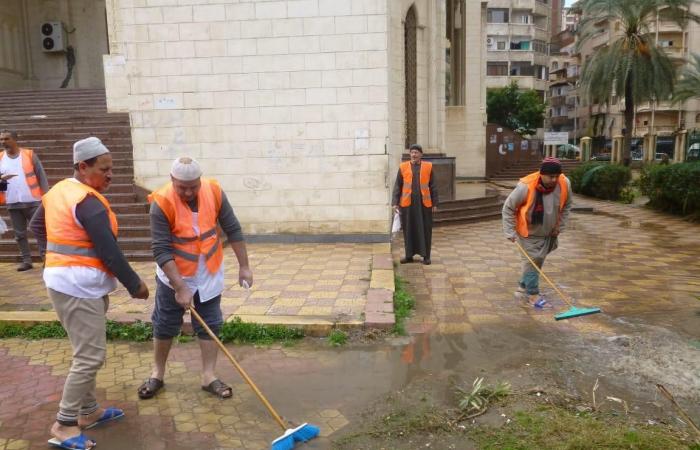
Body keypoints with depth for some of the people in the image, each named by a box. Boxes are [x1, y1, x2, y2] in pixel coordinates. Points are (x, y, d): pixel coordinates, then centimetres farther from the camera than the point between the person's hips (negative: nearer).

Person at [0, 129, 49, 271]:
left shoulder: (29, 154, -3)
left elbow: (41, 176, -2)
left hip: (33, 202, -3)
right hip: (13, 204, 4)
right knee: (20, 234, 10)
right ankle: (26, 261, 18)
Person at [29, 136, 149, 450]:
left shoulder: (58, 191, 10)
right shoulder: (89, 201, -20)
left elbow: (36, 226, 24)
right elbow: (109, 252, -21)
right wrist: (135, 285, -11)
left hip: (64, 281, 10)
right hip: (78, 288, -10)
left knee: (86, 352, 19)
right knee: (91, 356, -4)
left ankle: (89, 412, 30)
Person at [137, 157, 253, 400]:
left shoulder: (214, 191, -15)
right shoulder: (162, 202, -24)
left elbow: (233, 230, -5)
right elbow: (161, 251, -24)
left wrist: (244, 266, -3)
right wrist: (180, 287, -27)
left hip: (209, 274, 3)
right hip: (174, 275, -2)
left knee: (210, 325, 8)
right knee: (165, 325, 12)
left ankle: (208, 376, 20)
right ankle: (158, 374, 31)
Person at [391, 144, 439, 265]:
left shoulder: (428, 166, 3)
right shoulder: (403, 167, 3)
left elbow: (433, 186, 4)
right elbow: (397, 186, 3)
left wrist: (435, 203, 0)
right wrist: (395, 203, -5)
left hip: (424, 203, -1)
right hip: (407, 203, 1)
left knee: (425, 230, 4)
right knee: (408, 230, 6)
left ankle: (426, 256, 14)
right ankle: (409, 255, 17)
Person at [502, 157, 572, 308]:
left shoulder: (565, 184, -17)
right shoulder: (526, 186, -29)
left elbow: (566, 206, 5)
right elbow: (508, 207, -16)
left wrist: (559, 227, 2)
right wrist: (510, 231, -17)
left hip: (548, 233, 5)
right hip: (528, 233, -5)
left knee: (538, 261, 15)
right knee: (531, 261, -5)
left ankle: (523, 287, 31)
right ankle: (533, 294, 7)